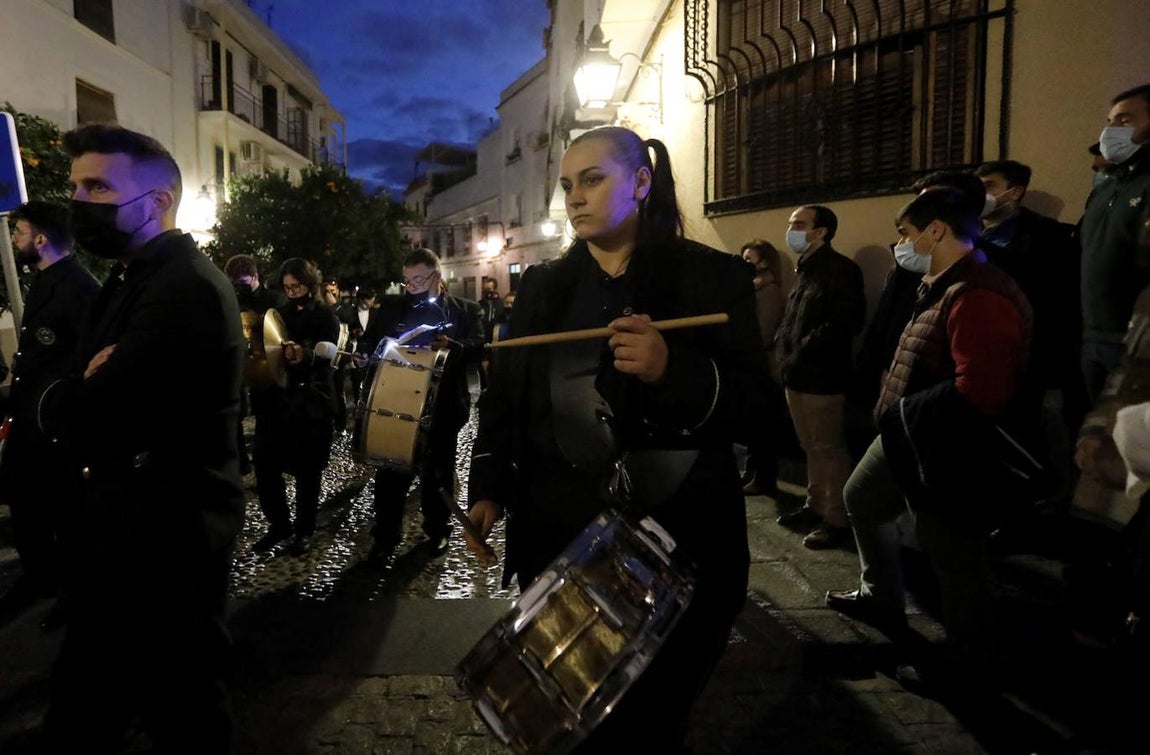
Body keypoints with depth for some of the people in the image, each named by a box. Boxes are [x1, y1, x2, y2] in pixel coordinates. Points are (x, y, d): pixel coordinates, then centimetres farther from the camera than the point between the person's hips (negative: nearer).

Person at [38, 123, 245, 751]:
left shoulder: (186, 287, -22)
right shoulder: (132, 278, 13)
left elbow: (86, 421, -25)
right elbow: (91, 394, 10)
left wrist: (56, 396, -4)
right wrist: (78, 392, -12)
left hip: (164, 542, -10)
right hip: (120, 535, 10)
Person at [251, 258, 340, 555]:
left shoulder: (326, 317, -1)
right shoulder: (280, 313, 13)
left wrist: (304, 355, -38)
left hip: (311, 403, -4)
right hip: (277, 399, 4)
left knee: (307, 470, 2)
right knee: (264, 464, -2)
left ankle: (304, 530, 18)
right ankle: (279, 524, 17)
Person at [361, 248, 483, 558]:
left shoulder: (465, 309, 1)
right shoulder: (391, 306, 8)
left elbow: (478, 348, -12)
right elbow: (371, 343, 8)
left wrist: (453, 346, -31)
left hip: (440, 405, -1)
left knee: (438, 470, 13)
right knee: (390, 470, 6)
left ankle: (437, 529, 29)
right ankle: (386, 534, 18)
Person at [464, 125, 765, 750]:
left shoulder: (711, 276, -2)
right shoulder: (543, 285, 9)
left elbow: (749, 400, -8)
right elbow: (503, 396, 10)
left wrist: (674, 371, -25)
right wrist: (488, 488, -1)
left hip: (677, 539, -3)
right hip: (558, 535, 3)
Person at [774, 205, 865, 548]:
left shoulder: (840, 269, -10)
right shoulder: (804, 269, 19)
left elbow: (847, 321, -20)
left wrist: (804, 349, -18)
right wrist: (783, 346, 7)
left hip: (822, 377, -9)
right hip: (797, 375, 9)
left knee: (829, 449, -2)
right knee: (812, 448, 17)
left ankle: (837, 520, 7)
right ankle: (815, 506, 29)